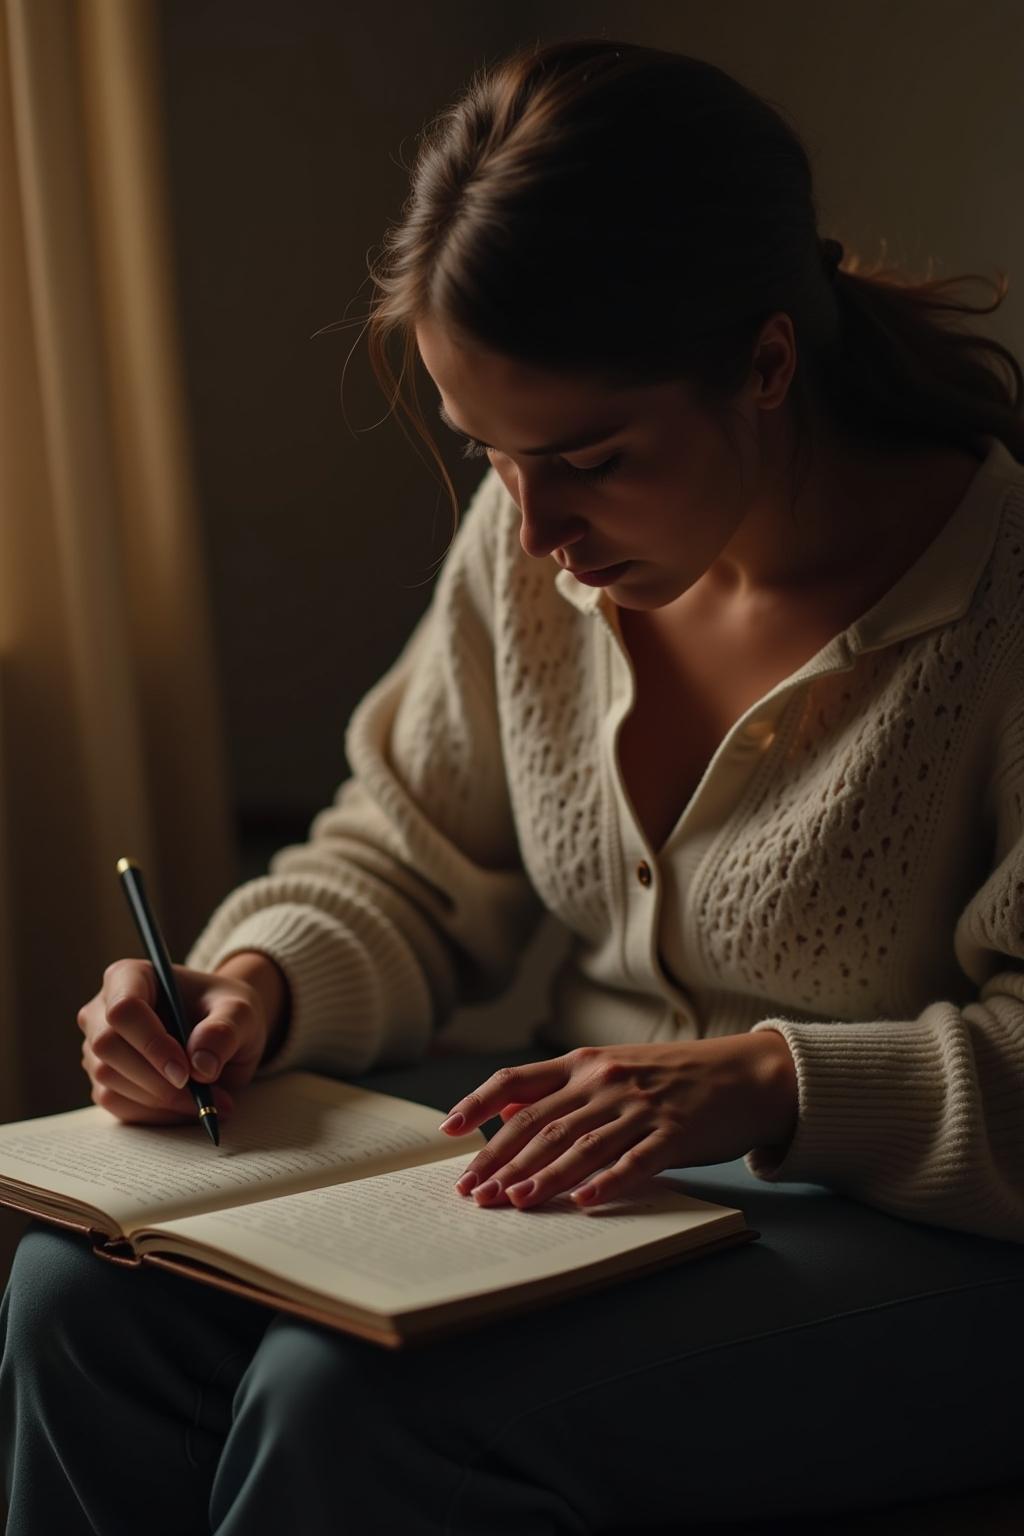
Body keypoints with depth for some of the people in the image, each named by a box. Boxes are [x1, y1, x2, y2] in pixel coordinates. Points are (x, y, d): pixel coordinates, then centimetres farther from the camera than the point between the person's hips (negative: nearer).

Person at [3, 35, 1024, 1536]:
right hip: (581, 1135, 6)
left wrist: (771, 1085, -31)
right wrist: (264, 984, -8)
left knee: (354, 1404, -28)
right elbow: (410, 865, 12)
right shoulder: (536, 540, -1)